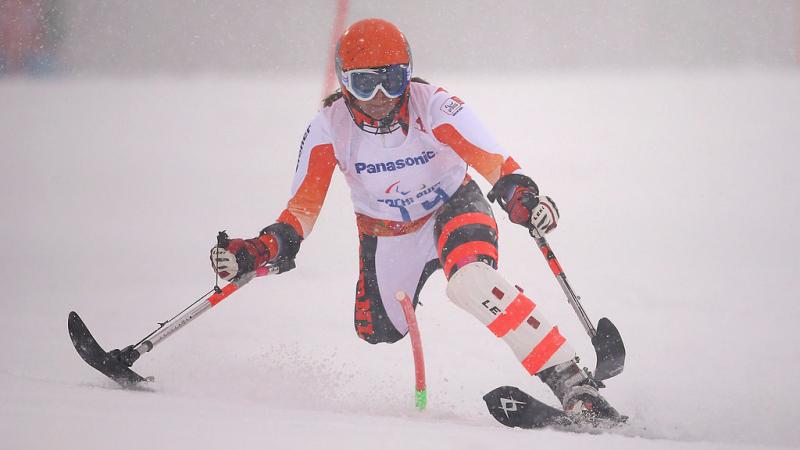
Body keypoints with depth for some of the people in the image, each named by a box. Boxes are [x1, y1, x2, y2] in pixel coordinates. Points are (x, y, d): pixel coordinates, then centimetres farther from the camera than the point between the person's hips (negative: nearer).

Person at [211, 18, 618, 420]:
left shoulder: (432, 106, -26)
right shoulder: (330, 126, -19)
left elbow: (494, 161, -30)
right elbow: (303, 207, -13)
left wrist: (523, 198, -51)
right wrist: (259, 251, -29)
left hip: (453, 208, -4)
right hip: (386, 235, 4)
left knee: (470, 280, -34)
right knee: (378, 340, 1)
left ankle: (568, 379, -36)